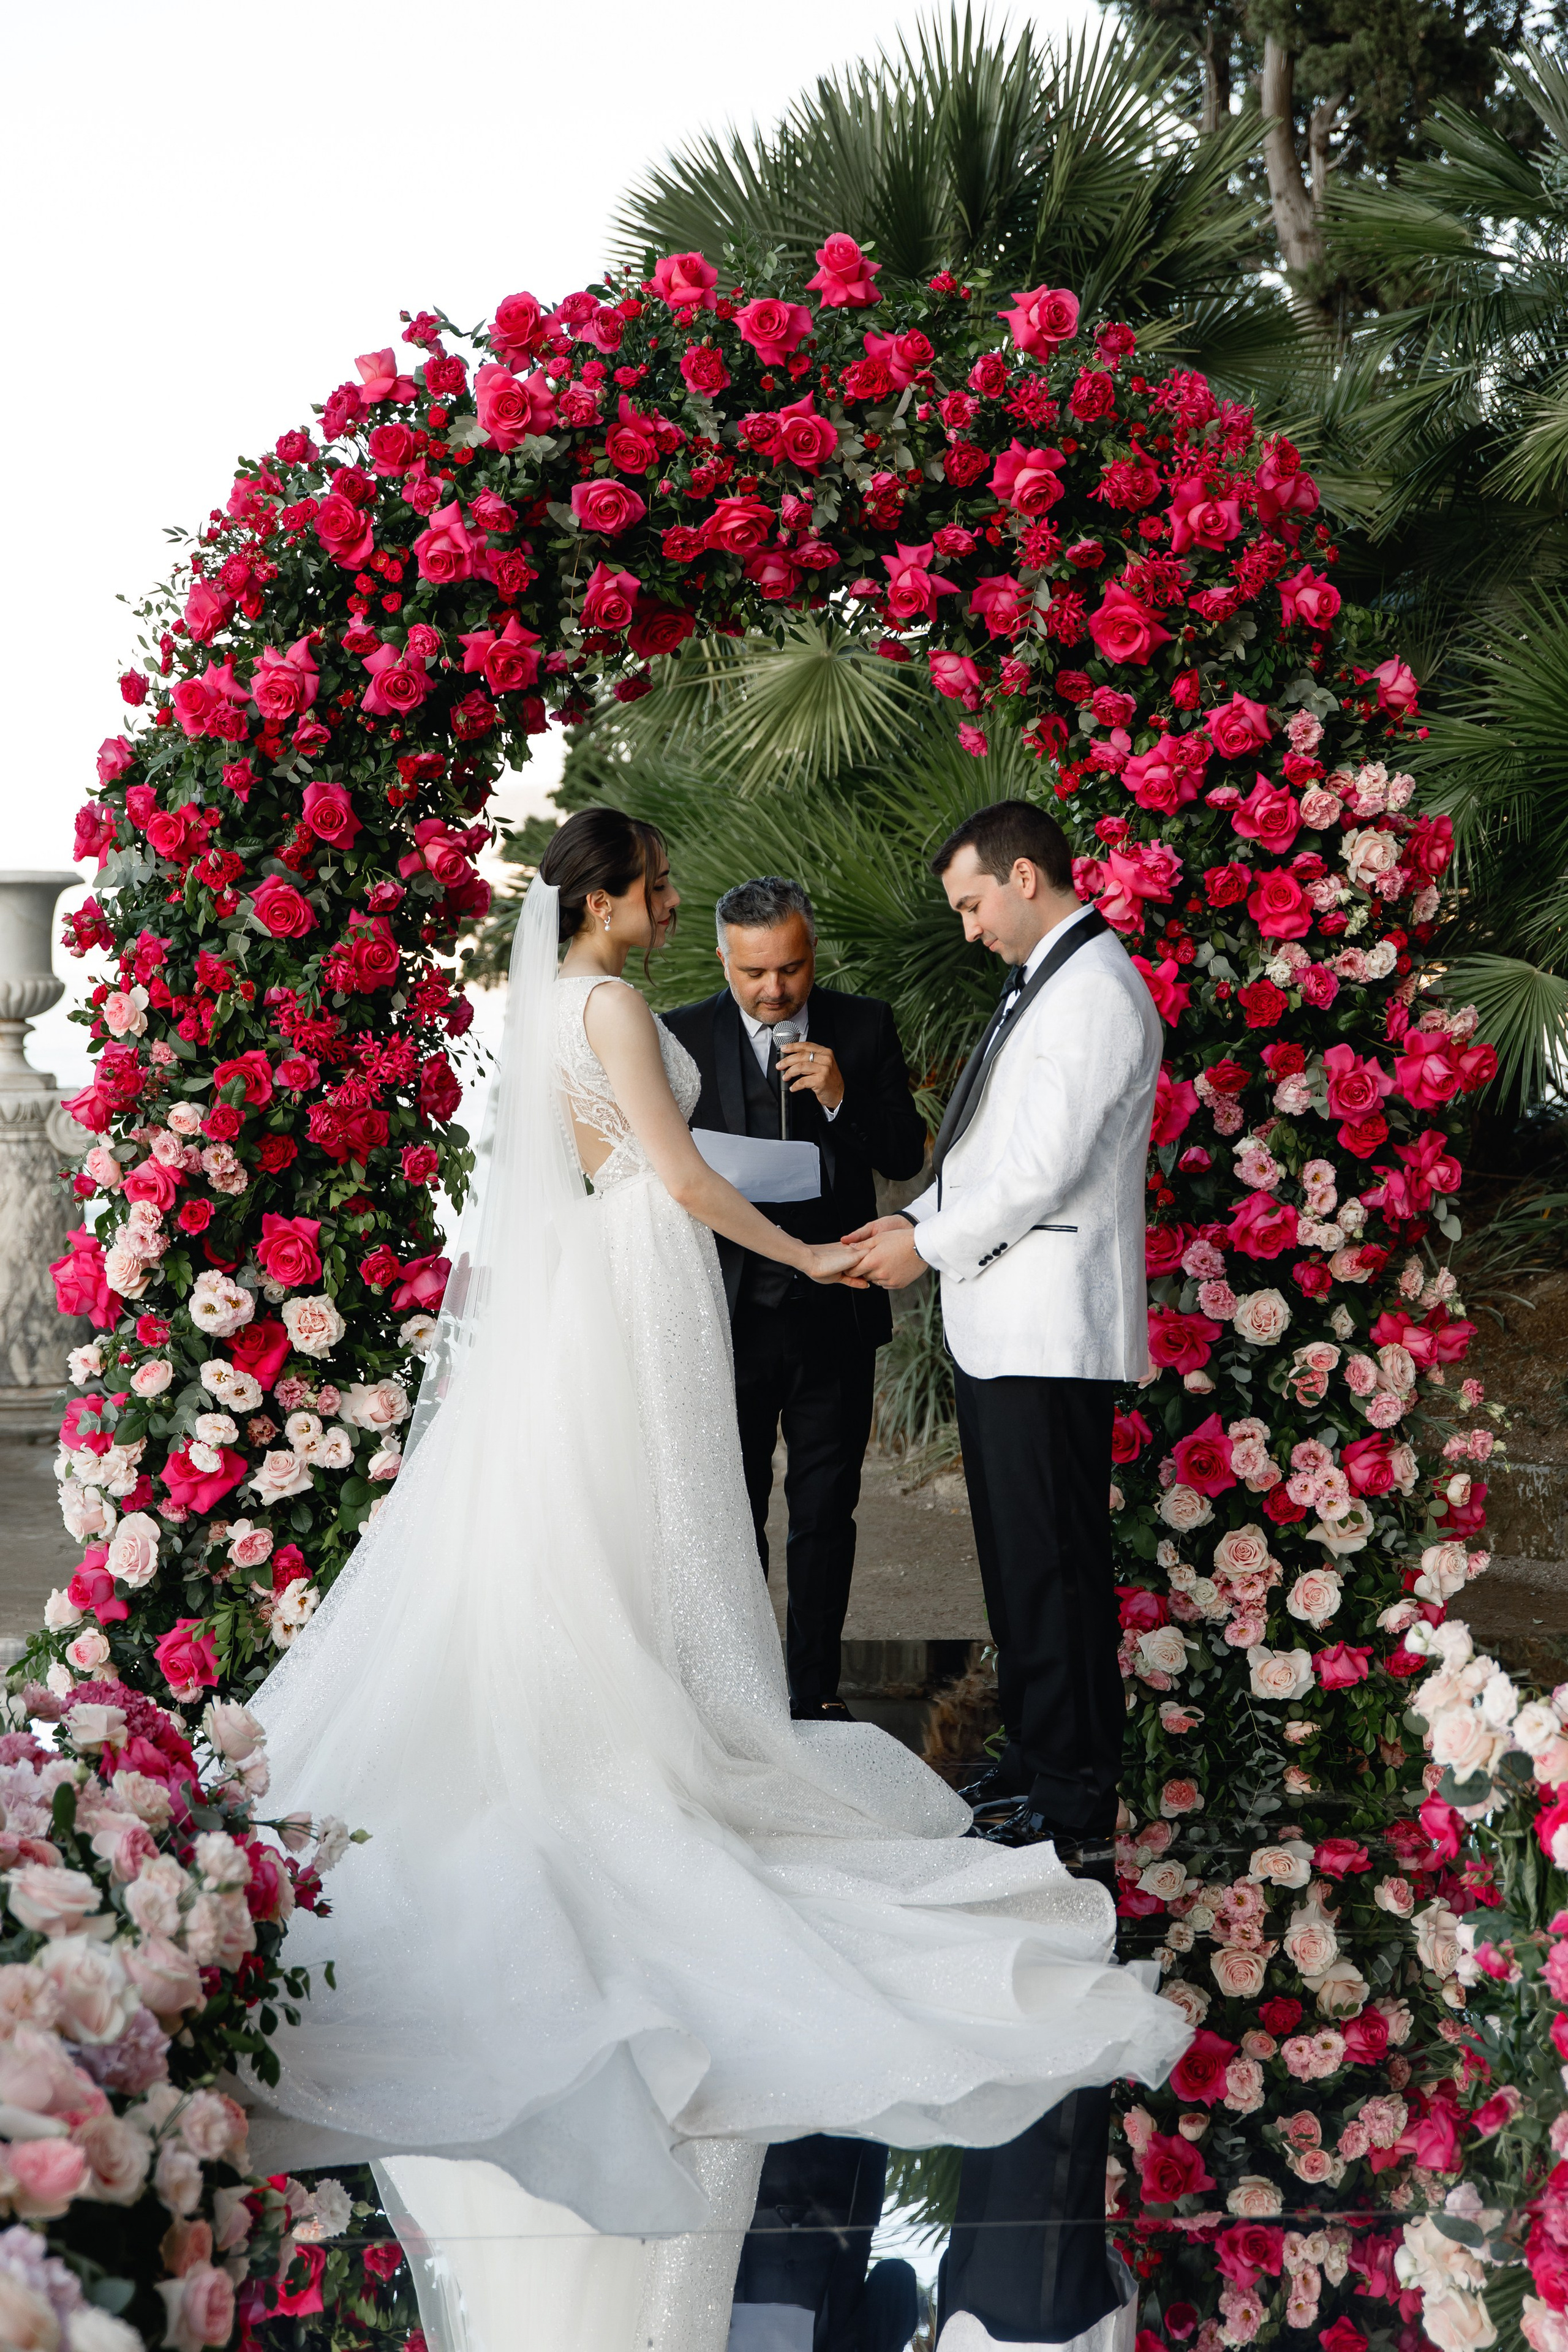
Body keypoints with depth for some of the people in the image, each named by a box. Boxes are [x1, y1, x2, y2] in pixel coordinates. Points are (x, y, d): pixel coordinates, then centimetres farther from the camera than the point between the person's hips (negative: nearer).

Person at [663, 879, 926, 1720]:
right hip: (729, 1314, -1)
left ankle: (816, 1690, 18)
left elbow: (907, 1155, -2)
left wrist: (843, 1098, -17)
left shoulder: (864, 1027, 2)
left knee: (825, 1510, 8)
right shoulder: (681, 1037, -2)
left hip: (834, 1311, 1)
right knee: (732, 1512, 7)